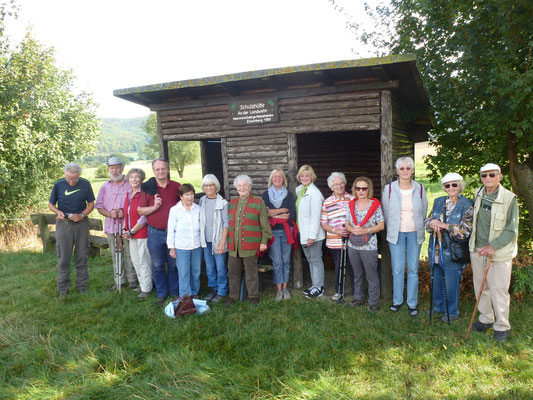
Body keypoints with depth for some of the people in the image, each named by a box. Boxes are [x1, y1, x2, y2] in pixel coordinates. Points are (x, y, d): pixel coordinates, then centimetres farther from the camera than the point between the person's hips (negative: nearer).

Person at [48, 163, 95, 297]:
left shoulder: (85, 184, -2)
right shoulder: (59, 184, -4)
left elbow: (91, 204, 4)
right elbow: (51, 204, 5)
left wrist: (81, 215, -13)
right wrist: (58, 212, -15)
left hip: (81, 223, 1)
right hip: (63, 224, -1)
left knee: (82, 256, 7)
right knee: (63, 257, 1)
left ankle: (82, 286, 20)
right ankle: (63, 289, 12)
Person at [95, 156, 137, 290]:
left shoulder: (130, 184, 1)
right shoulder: (105, 186, 12)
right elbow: (99, 206, 11)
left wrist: (125, 212, -16)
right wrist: (109, 213, -9)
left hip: (127, 225, -3)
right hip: (111, 226, 3)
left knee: (130, 254, 1)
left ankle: (132, 280, 12)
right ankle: (119, 281, 20)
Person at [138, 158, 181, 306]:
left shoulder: (176, 186, 2)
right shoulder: (147, 188, 0)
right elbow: (140, 210, 2)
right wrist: (154, 207, -14)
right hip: (155, 233, 0)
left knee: (174, 264, 10)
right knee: (158, 265, 10)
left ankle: (175, 292, 25)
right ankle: (161, 294, 24)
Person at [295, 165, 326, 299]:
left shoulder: (314, 192, -16)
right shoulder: (299, 189, 10)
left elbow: (316, 216, -19)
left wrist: (312, 235, -21)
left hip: (313, 234, -8)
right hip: (303, 233, 8)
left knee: (316, 260, 1)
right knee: (310, 259, 16)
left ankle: (319, 288, 10)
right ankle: (315, 285, 26)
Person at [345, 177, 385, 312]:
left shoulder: (375, 204, -7)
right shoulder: (352, 204, 6)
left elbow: (381, 226, -7)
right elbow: (347, 224, 8)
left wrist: (365, 230, -19)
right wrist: (353, 230, -13)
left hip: (369, 246, -4)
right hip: (352, 245, 4)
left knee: (371, 275, 3)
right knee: (357, 274, 18)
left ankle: (373, 302, 17)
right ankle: (358, 297, 33)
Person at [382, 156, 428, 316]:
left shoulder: (419, 188, 1)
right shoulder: (389, 188, -3)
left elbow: (424, 211, 13)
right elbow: (385, 212, 7)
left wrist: (419, 228, 14)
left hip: (414, 233, 1)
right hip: (396, 233, -1)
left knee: (413, 269, 5)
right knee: (397, 269, 3)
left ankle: (412, 303, 17)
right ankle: (397, 300, 19)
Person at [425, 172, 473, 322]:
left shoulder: (467, 205, -9)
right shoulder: (438, 202, 9)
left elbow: (465, 230, -18)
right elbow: (428, 221, 9)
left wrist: (443, 225, -23)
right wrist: (433, 224, -15)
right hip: (436, 250, 5)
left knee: (451, 283, 6)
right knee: (437, 280, 18)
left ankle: (452, 312, 26)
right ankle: (438, 306, 38)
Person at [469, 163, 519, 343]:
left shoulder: (509, 199, -13)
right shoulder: (478, 194, 4)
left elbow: (512, 230, -12)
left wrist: (493, 246, -20)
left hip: (499, 252, -5)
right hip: (477, 250, 5)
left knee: (499, 290, 2)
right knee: (480, 287, 15)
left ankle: (502, 326, 19)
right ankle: (486, 319, 33)